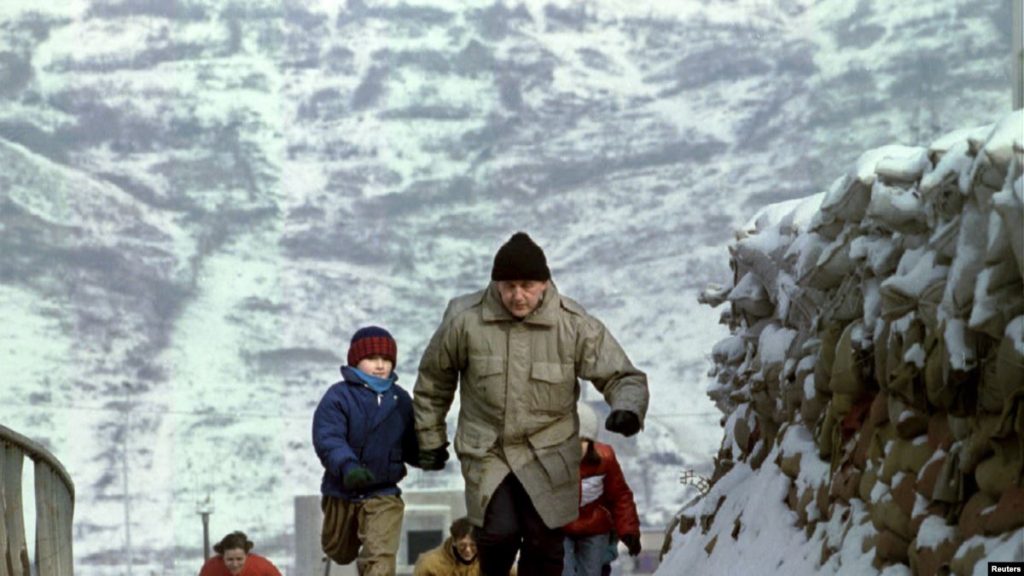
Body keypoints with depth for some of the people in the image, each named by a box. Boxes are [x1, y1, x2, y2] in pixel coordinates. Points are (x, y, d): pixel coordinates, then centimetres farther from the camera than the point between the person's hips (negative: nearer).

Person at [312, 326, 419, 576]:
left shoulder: (401, 400, 2)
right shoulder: (339, 396, -12)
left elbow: (410, 445, 6)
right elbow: (327, 438, -23)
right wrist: (346, 466, -41)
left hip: (384, 493, 1)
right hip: (342, 491, -1)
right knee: (340, 553, 24)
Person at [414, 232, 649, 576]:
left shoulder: (575, 325, -9)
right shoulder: (465, 320, -9)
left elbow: (622, 376, -4)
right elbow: (434, 379, 8)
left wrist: (627, 409, -27)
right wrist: (431, 439, 14)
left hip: (548, 457, 1)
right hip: (486, 453, -1)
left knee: (544, 544, -1)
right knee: (499, 532, -16)